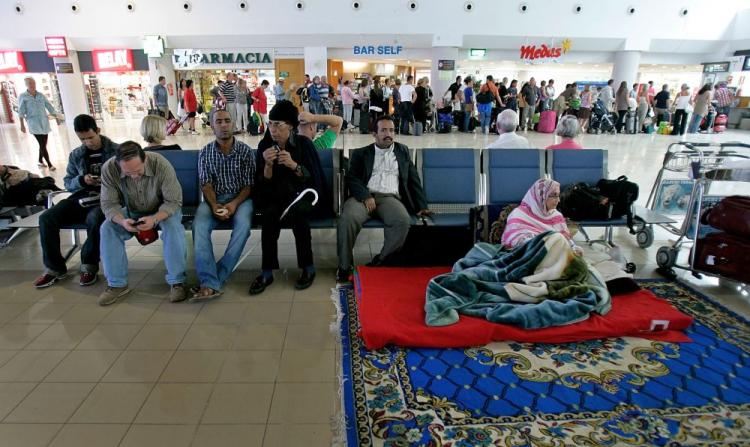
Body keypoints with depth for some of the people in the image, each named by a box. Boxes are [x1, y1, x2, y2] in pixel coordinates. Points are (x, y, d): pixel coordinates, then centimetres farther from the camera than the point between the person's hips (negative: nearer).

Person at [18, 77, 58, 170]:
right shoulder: (23, 96, -2)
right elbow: (21, 112, -3)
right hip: (34, 124, -4)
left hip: (44, 123, 4)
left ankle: (40, 161, 28)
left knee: (43, 144, 11)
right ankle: (49, 164, -8)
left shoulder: (41, 95, 9)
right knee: (42, 145, -9)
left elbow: (49, 107, 11)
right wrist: (22, 125, -7)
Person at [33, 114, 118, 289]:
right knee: (46, 218, -18)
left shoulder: (116, 150, 1)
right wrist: (82, 180, -6)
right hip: (81, 197, 5)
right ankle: (54, 268, -4)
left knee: (94, 219, -38)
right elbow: (67, 182, 17)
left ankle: (89, 266, -16)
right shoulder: (75, 155, 14)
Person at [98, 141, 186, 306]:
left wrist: (155, 218, -43)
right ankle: (117, 284, -9)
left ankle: (176, 281, -21)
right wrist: (122, 221, -37)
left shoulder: (161, 164, -30)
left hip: (163, 210, -3)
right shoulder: (109, 169, -22)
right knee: (107, 228, -21)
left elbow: (174, 201, -25)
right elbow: (109, 203, -15)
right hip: (131, 212, 3)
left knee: (173, 227, -33)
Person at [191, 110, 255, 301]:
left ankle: (214, 279, -29)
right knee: (199, 225, -30)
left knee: (243, 224, -35)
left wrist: (234, 204, -18)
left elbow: (249, 184, -1)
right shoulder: (205, 153, 8)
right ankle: (210, 283, -36)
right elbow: (206, 185, 2)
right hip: (214, 199, 2)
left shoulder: (245, 151, 3)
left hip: (240, 198, -1)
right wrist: (214, 205, -18)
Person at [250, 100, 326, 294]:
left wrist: (294, 165, -23)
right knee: (270, 213, -32)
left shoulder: (303, 143, -5)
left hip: (302, 194, -1)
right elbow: (263, 184, -1)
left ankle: (308, 268, -20)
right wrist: (268, 165, -20)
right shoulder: (264, 145, 0)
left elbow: (314, 177, -8)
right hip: (276, 197, 2)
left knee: (297, 212, -35)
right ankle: (267, 272, -22)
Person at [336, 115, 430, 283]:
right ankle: (345, 265, -14)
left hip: (390, 198, 1)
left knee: (403, 221, -33)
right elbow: (351, 178, 5)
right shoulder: (360, 153, 17)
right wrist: (366, 196, -13)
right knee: (347, 219, -33)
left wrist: (421, 206, 8)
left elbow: (413, 180, 19)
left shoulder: (402, 151, 23)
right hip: (364, 196, -1)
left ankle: (382, 261, -15)